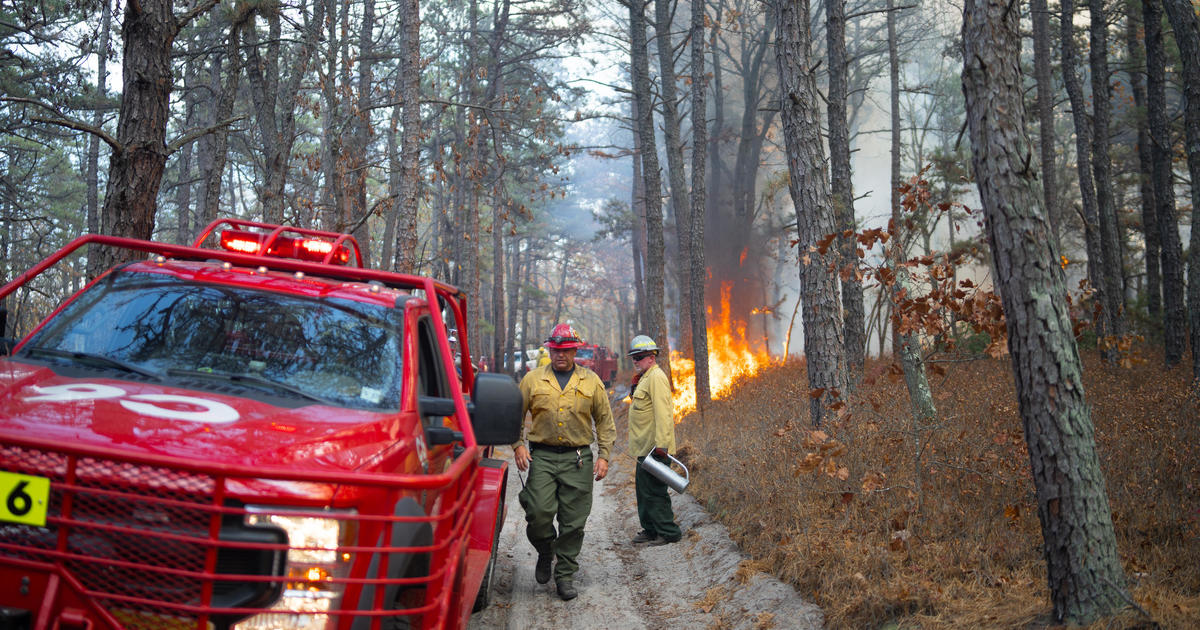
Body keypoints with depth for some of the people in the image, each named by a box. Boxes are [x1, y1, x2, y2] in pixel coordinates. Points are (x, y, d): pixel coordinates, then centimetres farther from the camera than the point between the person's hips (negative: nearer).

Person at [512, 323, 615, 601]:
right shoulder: (532, 380, 7)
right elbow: (515, 415, 12)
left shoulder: (591, 381, 9)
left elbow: (605, 421, 12)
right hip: (542, 456, 0)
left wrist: (603, 455, 4)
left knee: (573, 522, 1)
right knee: (539, 512, -13)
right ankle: (545, 552, 18)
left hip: (578, 459, 1)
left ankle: (565, 575, 14)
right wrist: (518, 445, -2)